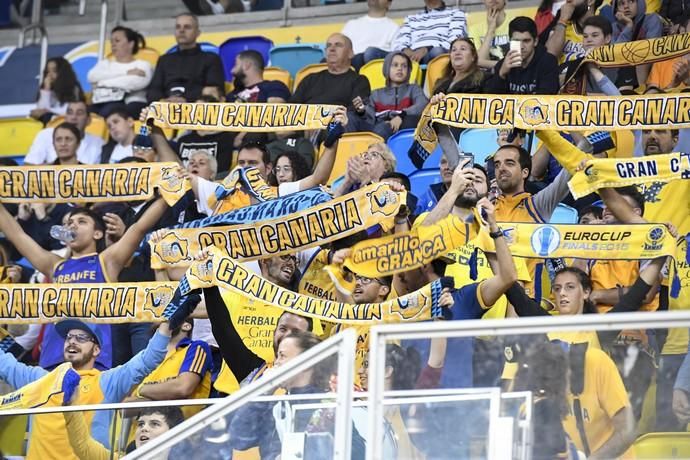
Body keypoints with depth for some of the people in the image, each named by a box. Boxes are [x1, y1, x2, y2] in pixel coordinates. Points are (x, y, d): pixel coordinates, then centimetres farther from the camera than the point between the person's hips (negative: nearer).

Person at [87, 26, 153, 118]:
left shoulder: (142, 65, 17)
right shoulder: (105, 63, 30)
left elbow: (136, 82, -7)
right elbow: (92, 77, 7)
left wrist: (103, 83, 1)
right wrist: (126, 73, 1)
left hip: (130, 104, -4)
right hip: (101, 103, 4)